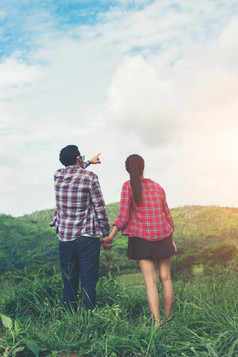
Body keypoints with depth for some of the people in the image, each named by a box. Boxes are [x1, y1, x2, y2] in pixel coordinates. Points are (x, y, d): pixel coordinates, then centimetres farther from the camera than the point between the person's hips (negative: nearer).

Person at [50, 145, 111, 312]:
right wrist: (106, 234, 2)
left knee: (69, 283, 12)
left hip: (64, 237, 4)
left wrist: (90, 162, 44)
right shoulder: (90, 177, -8)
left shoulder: (58, 175, 4)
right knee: (88, 283, 3)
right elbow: (100, 208, -8)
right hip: (88, 237, -4)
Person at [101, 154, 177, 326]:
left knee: (151, 281, -1)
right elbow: (167, 215, 12)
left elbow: (123, 216, -12)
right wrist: (172, 239, 21)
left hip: (142, 238, -3)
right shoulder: (157, 187, 8)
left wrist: (110, 237, -5)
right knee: (166, 278, 11)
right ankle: (167, 318, 21)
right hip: (163, 236, 4)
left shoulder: (128, 186, -6)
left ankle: (156, 322, -4)